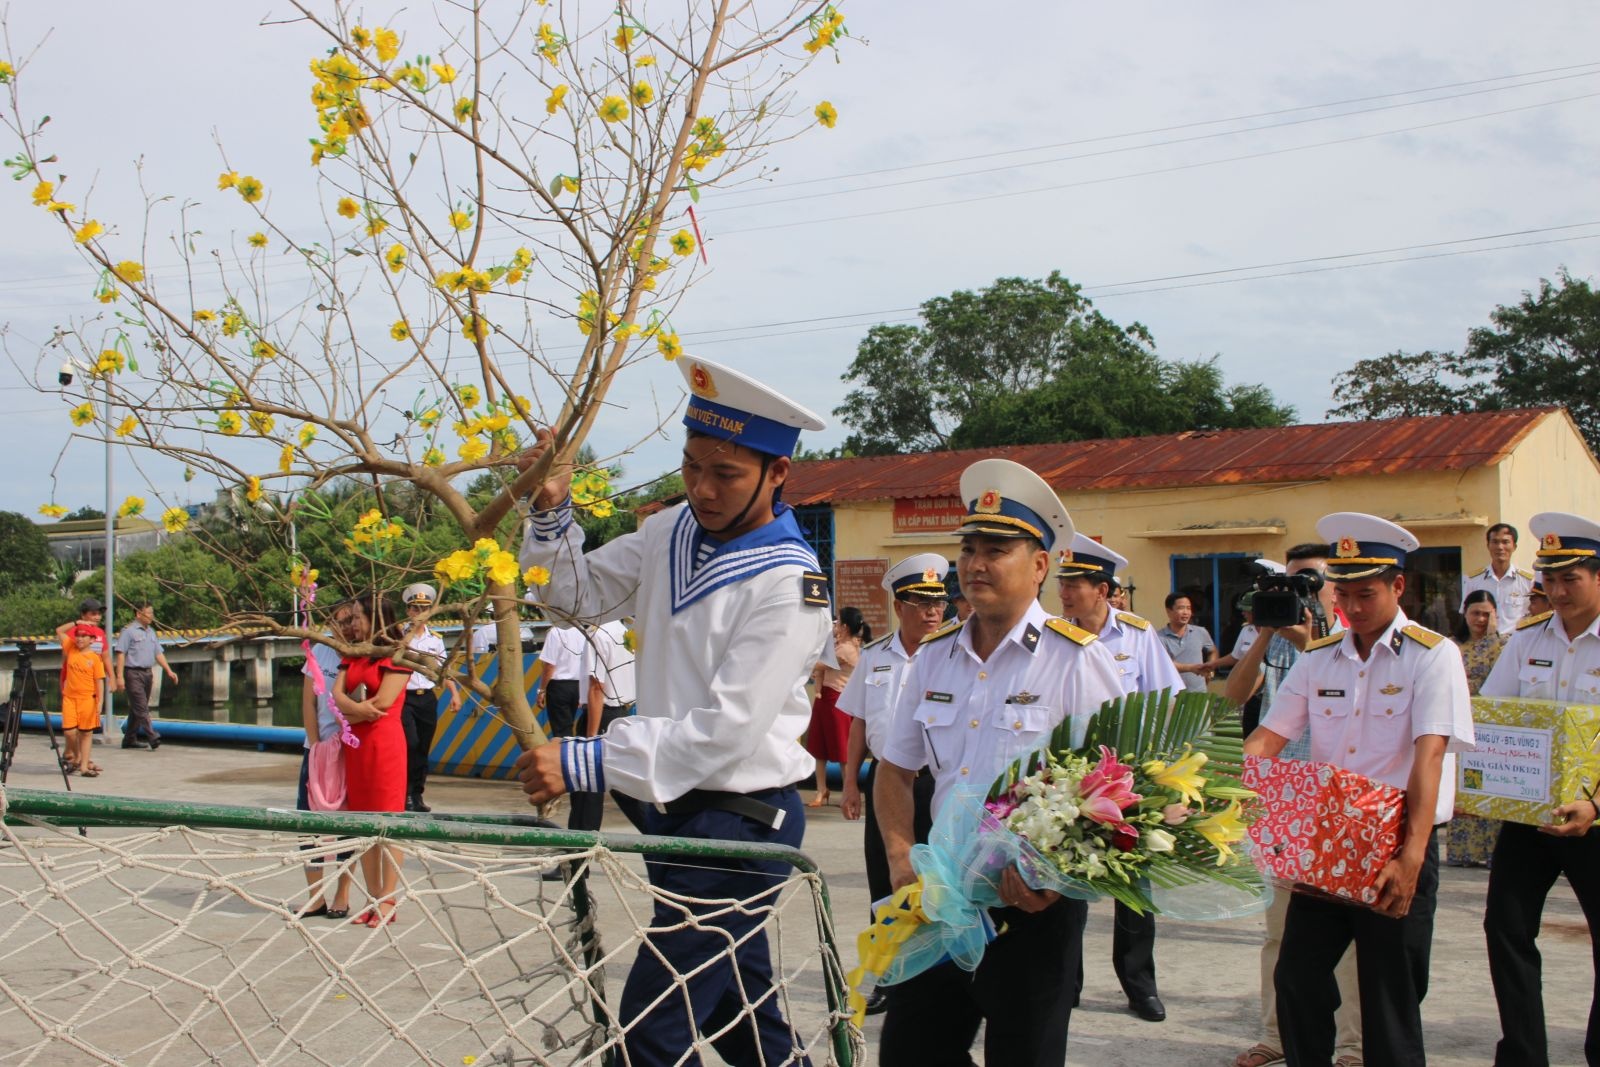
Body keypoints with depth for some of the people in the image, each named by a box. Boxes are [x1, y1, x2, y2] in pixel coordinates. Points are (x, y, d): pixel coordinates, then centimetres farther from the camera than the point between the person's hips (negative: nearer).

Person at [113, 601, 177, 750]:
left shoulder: (151, 631, 17)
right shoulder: (128, 631, -6)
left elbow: (158, 653, 18)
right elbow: (121, 654, -10)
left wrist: (169, 671, 7)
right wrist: (120, 676, -16)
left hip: (147, 673, 8)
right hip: (133, 673, -8)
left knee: (137, 708, 10)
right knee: (141, 707, -12)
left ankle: (130, 739, 17)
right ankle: (152, 737, -21)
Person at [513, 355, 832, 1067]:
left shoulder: (788, 586, -18)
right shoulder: (672, 533, 5)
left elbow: (725, 728, -23)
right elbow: (580, 592, 13)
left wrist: (585, 763, -25)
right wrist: (550, 509, -5)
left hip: (741, 823, -8)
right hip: (672, 807, 8)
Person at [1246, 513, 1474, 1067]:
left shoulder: (1433, 655, -7)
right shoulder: (1318, 658, 8)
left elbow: (1429, 755, -19)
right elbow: (1268, 736, 5)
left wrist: (1410, 857, -29)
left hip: (1397, 851, -4)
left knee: (1390, 1001, 3)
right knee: (1296, 979, 7)